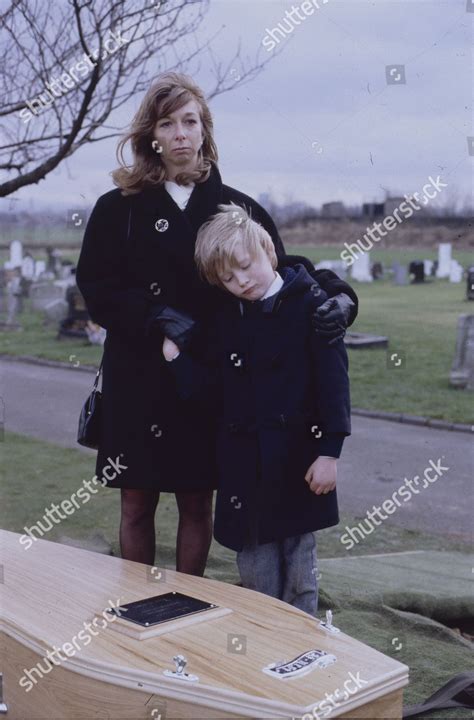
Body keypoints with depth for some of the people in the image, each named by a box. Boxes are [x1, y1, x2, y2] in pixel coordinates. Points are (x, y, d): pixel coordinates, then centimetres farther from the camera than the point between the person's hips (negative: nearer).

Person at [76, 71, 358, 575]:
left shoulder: (236, 208, 4)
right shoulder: (118, 208, 1)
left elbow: (281, 270, 1)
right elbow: (95, 287, -5)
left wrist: (337, 294, -19)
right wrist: (159, 320, -19)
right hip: (137, 378, 0)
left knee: (197, 503, 10)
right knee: (137, 503, 9)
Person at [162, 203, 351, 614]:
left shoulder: (309, 305, -5)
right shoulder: (224, 323, 9)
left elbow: (333, 380, -9)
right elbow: (210, 394, 6)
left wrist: (329, 451, -13)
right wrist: (176, 357, -8)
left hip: (297, 457, -4)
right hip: (243, 461, 4)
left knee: (298, 570, 8)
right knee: (254, 569, 12)